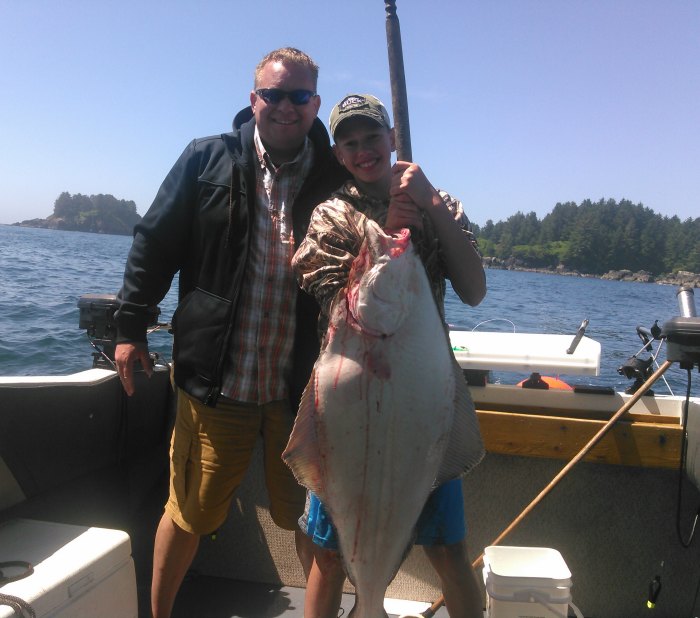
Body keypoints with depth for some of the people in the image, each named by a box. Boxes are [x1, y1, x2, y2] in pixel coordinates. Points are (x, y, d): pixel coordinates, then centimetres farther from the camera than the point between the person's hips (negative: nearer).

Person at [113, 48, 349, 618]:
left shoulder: (339, 176, 2)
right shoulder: (208, 160, 2)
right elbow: (155, 243, 5)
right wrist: (131, 326, 5)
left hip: (303, 384, 0)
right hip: (216, 378, 0)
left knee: (312, 516, 14)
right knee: (189, 512, 16)